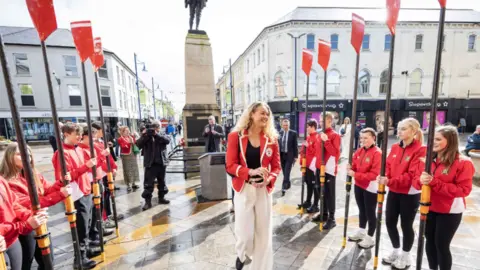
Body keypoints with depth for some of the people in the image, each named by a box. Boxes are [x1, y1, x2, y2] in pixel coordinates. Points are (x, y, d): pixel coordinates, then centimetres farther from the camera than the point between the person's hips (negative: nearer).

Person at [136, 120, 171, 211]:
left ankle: (161, 198, 30)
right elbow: (138, 144, -9)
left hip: (161, 163, 2)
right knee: (148, 183, 0)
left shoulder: (162, 135, 6)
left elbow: (167, 140, -16)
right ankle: (148, 201, 10)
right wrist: (144, 135, -24)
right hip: (150, 163, -2)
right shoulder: (146, 136, 3)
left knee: (162, 182, 15)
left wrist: (156, 134, -27)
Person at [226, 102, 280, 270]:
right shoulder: (236, 136, -7)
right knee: (244, 232, 5)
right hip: (243, 189, -2)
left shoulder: (271, 139, 1)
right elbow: (230, 165, -9)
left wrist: (269, 179, -15)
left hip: (264, 190, 3)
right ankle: (241, 255, 42)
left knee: (264, 232, 12)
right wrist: (251, 171, -23)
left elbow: (276, 166, 4)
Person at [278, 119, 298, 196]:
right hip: (281, 155, 3)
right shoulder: (280, 133, 3)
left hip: (289, 155, -3)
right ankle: (287, 185, 31)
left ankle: (284, 188, -3)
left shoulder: (293, 133, -4)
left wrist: (296, 156, -4)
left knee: (287, 172, -7)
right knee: (284, 172, 12)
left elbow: (295, 145, -2)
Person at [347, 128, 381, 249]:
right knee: (362, 210, 21)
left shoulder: (377, 153, -19)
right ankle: (361, 232, 38)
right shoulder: (359, 151, 3)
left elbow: (374, 174, -23)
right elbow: (355, 166, 11)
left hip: (371, 187, -7)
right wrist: (351, 169, -12)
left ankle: (370, 238, 26)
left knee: (370, 212, 9)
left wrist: (355, 175, -26)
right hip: (359, 185, 7)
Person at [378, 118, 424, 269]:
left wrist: (390, 181, -29)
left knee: (406, 225, 11)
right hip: (393, 192, 6)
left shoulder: (419, 150, -16)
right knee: (390, 222, 14)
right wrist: (384, 177, -13)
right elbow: (388, 166, 6)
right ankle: (396, 251, 36)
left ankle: (406, 256, 33)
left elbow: (412, 175, -21)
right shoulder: (395, 147, 5)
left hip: (410, 194, -6)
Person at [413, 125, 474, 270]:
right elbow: (416, 180, 2)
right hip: (428, 208, 4)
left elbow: (464, 189, -17)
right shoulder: (425, 159, 0)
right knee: (430, 240, 17)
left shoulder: (463, 163, -13)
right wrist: (421, 181, -21)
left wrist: (434, 182, -27)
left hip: (450, 212, -4)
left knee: (442, 244, 4)